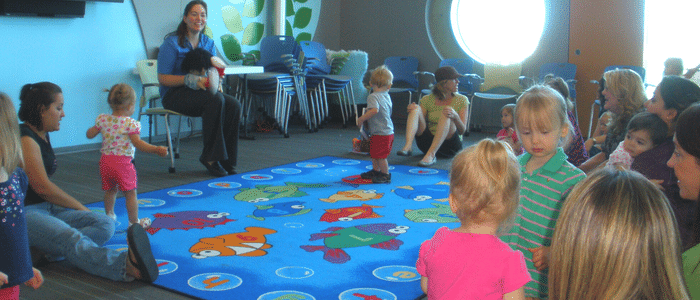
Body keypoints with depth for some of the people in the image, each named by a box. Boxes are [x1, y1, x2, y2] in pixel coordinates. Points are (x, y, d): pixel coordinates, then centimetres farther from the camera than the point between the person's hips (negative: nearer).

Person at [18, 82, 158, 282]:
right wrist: (79, 207, -1)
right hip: (22, 213, -10)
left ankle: (48, 250, -35)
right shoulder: (25, 139, -11)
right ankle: (127, 266, -65)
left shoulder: (42, 136, 18)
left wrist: (76, 207, 11)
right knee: (71, 238, -37)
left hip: (46, 207, 10)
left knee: (105, 224, -11)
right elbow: (42, 188, -12)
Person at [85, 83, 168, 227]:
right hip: (122, 161, -6)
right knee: (130, 193, 6)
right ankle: (134, 222, 12)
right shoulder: (131, 123, -13)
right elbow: (138, 143, -18)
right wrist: (156, 149, -17)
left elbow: (89, 134, 11)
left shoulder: (102, 119, 3)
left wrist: (96, 127, 32)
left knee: (110, 190, 23)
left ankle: (109, 215, 37)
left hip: (105, 160, 6)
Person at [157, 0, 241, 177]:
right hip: (174, 95, -6)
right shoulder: (172, 43, -7)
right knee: (216, 99, -33)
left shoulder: (208, 43, 11)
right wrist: (190, 80, -25)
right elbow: (163, 78, -11)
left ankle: (226, 161, -16)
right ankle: (210, 157, -24)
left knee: (233, 105, -23)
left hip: (198, 93, 6)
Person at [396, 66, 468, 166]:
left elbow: (462, 131, -4)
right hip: (428, 142, 2)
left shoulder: (461, 100, 5)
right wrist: (412, 110, -15)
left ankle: (431, 154, -43)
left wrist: (455, 116, -24)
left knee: (447, 113, -27)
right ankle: (407, 146, -38)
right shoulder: (428, 100, 8)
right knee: (416, 109, -15)